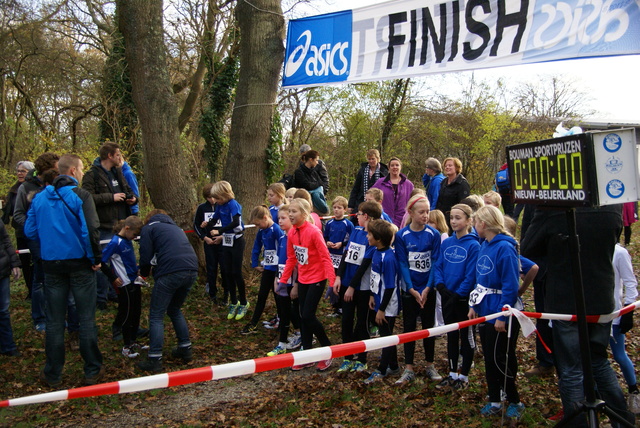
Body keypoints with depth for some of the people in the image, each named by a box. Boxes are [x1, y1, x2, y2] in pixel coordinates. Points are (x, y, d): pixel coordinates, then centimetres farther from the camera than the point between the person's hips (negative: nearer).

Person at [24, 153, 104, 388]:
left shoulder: (40, 197, 5)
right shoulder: (80, 195, -11)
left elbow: (30, 231, 6)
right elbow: (90, 230, -19)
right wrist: (96, 258, -8)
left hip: (51, 264, 4)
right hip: (79, 263, -4)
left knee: (54, 321, 11)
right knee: (86, 319, 6)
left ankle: (53, 374, 18)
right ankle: (92, 371, 13)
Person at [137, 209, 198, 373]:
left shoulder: (148, 228, 14)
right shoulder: (175, 227, 33)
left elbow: (146, 257, 3)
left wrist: (144, 274, 25)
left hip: (170, 273, -6)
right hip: (191, 270, 6)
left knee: (156, 316, 5)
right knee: (174, 310, 26)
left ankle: (155, 360, 3)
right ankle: (185, 349, 28)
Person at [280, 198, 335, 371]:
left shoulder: (314, 232, -19)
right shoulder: (292, 233, 2)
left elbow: (326, 258, -19)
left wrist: (331, 282, -24)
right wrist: (283, 280, 11)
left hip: (317, 279, -7)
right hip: (302, 279, 7)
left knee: (308, 316, -9)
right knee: (304, 317, 11)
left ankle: (328, 349, 11)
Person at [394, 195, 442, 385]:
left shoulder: (434, 234, -5)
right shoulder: (401, 236, -7)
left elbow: (435, 262, -7)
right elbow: (402, 264, -7)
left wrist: (427, 289, -13)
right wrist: (412, 290, -13)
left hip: (428, 290, 1)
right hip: (409, 290, 0)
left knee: (428, 326, 10)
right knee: (409, 327, 6)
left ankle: (430, 365, 23)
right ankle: (409, 369, 13)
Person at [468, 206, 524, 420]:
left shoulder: (505, 248, -20)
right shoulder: (484, 246, 6)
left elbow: (511, 286, -22)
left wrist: (502, 315, -21)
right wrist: (474, 305, 11)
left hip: (501, 314, -8)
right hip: (485, 312, 8)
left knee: (502, 360, 3)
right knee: (489, 359, 15)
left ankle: (515, 402, 22)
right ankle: (494, 401, 27)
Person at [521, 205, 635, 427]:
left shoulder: (552, 209, -22)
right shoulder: (613, 207, -7)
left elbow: (527, 250, -9)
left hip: (566, 304, -5)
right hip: (602, 302, 5)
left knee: (571, 370, 7)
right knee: (600, 362, 23)